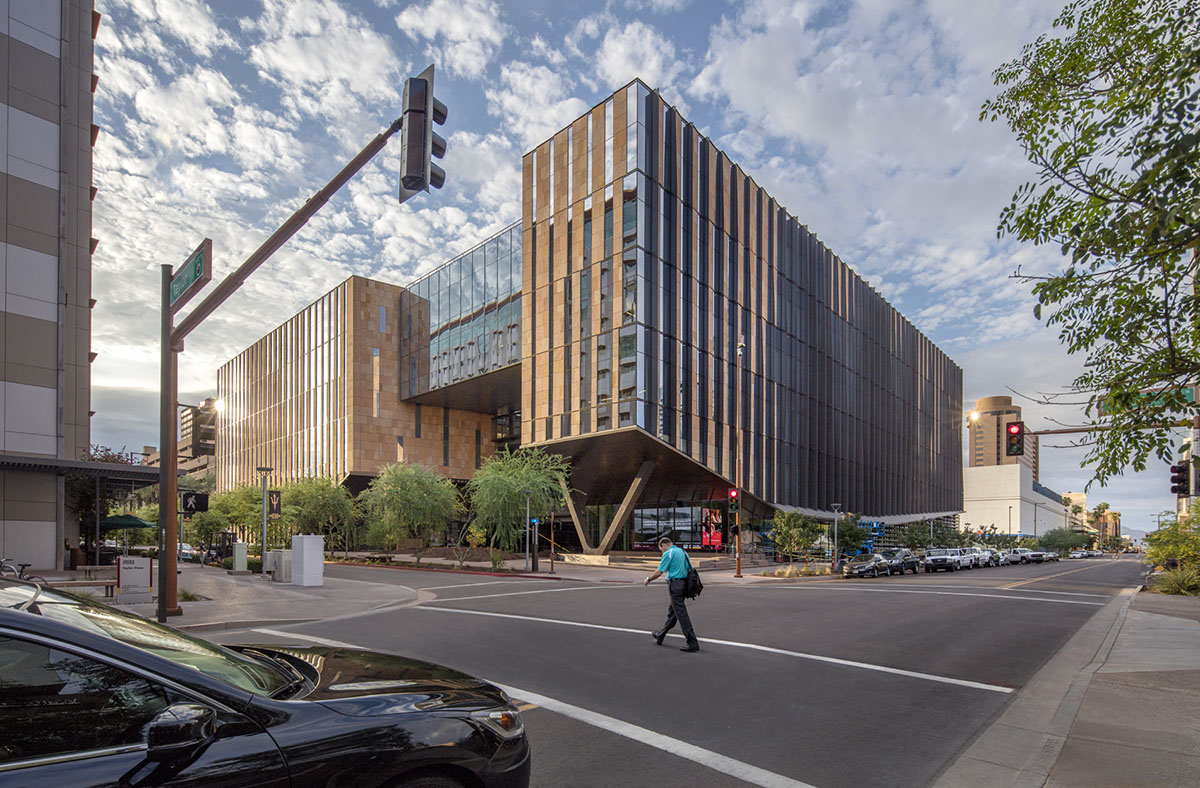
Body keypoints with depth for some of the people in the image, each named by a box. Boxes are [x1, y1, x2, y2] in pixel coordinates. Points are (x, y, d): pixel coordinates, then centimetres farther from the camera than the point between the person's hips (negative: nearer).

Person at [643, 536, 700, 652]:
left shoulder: (668, 553, -9)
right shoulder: (683, 552, 14)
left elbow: (659, 572, -10)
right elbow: (690, 569, 15)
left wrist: (648, 579, 5)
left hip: (675, 584, -9)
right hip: (684, 583, 9)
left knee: (681, 614, -6)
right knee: (672, 612, 18)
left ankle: (693, 643, -6)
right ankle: (660, 636, 33)